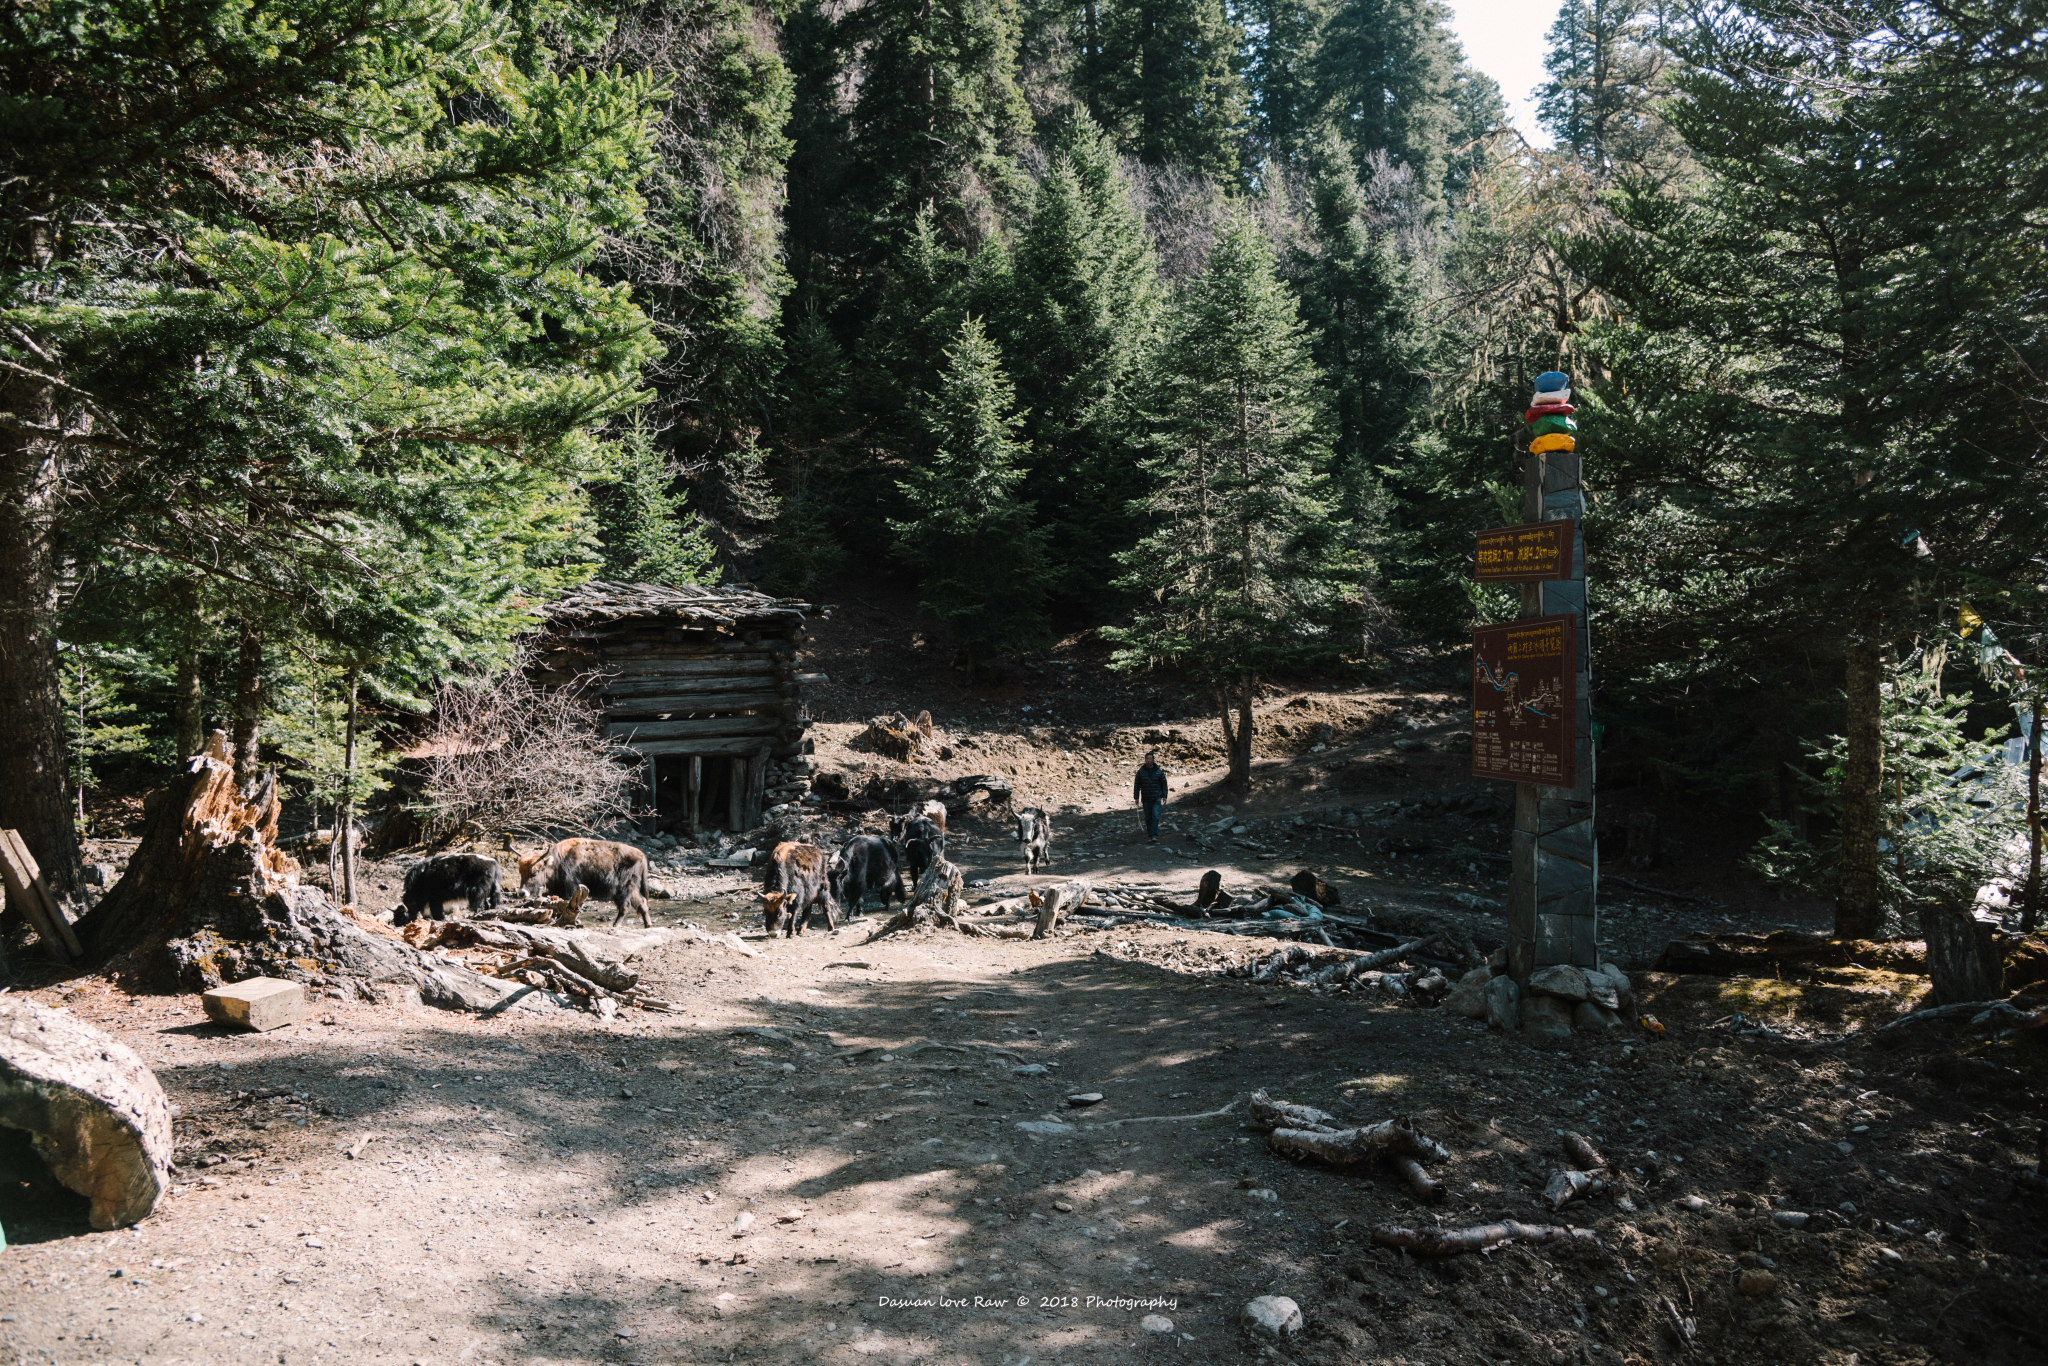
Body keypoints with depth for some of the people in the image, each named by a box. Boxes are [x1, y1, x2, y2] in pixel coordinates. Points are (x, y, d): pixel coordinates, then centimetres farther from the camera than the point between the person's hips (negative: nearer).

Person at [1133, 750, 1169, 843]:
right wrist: (1136, 797, 1)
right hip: (1146, 799, 1)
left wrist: (1164, 796, 2)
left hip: (1157, 798, -1)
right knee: (1148, 818, 6)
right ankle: (1150, 835, 16)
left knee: (1155, 816, -14)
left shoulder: (1159, 771, 0)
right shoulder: (1141, 771, 1)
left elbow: (1164, 784, 6)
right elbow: (1136, 785, 5)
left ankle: (1154, 836, -18)